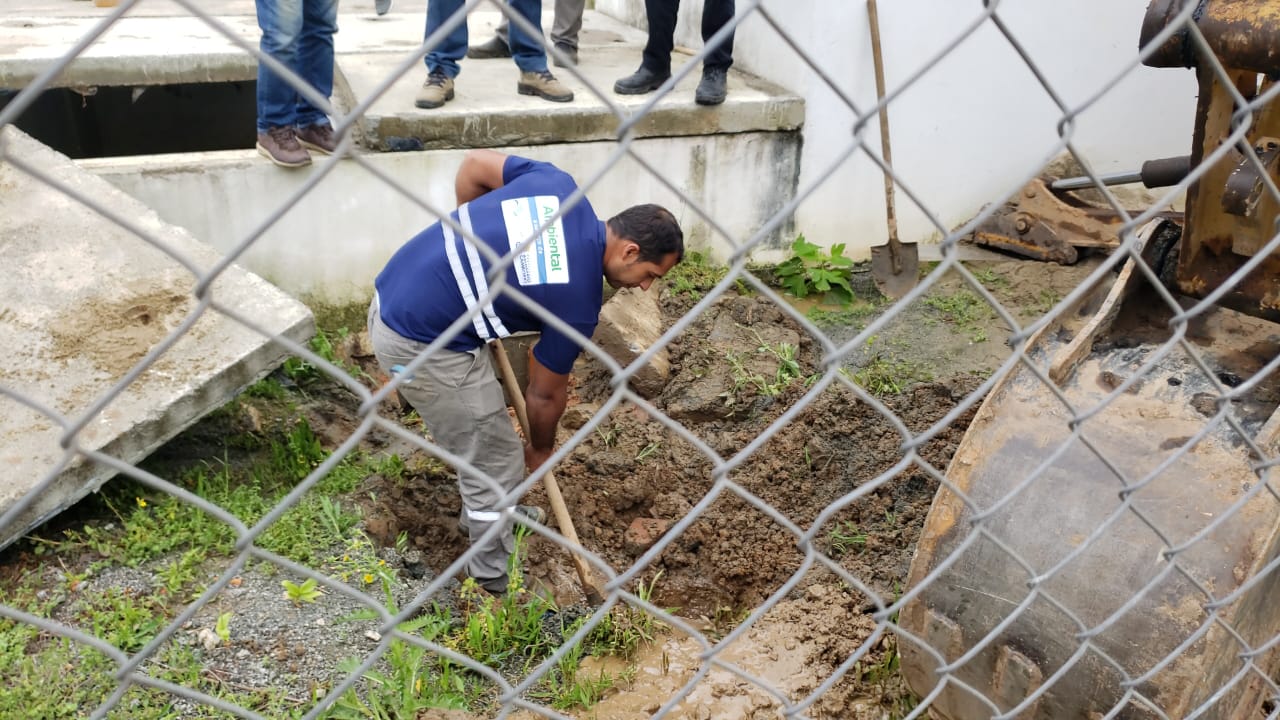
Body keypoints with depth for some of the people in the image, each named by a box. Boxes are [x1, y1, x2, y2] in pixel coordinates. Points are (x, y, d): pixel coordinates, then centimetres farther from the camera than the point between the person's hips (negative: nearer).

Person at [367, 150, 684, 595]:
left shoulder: (559, 185, -2)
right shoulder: (578, 299, -16)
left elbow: (473, 166, 9)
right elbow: (544, 393, -1)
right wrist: (541, 449, 19)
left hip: (394, 295, 9)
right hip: (420, 344, -9)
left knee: (480, 435, 28)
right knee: (498, 463, 7)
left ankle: (488, 515, 50)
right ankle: (498, 580, 27)